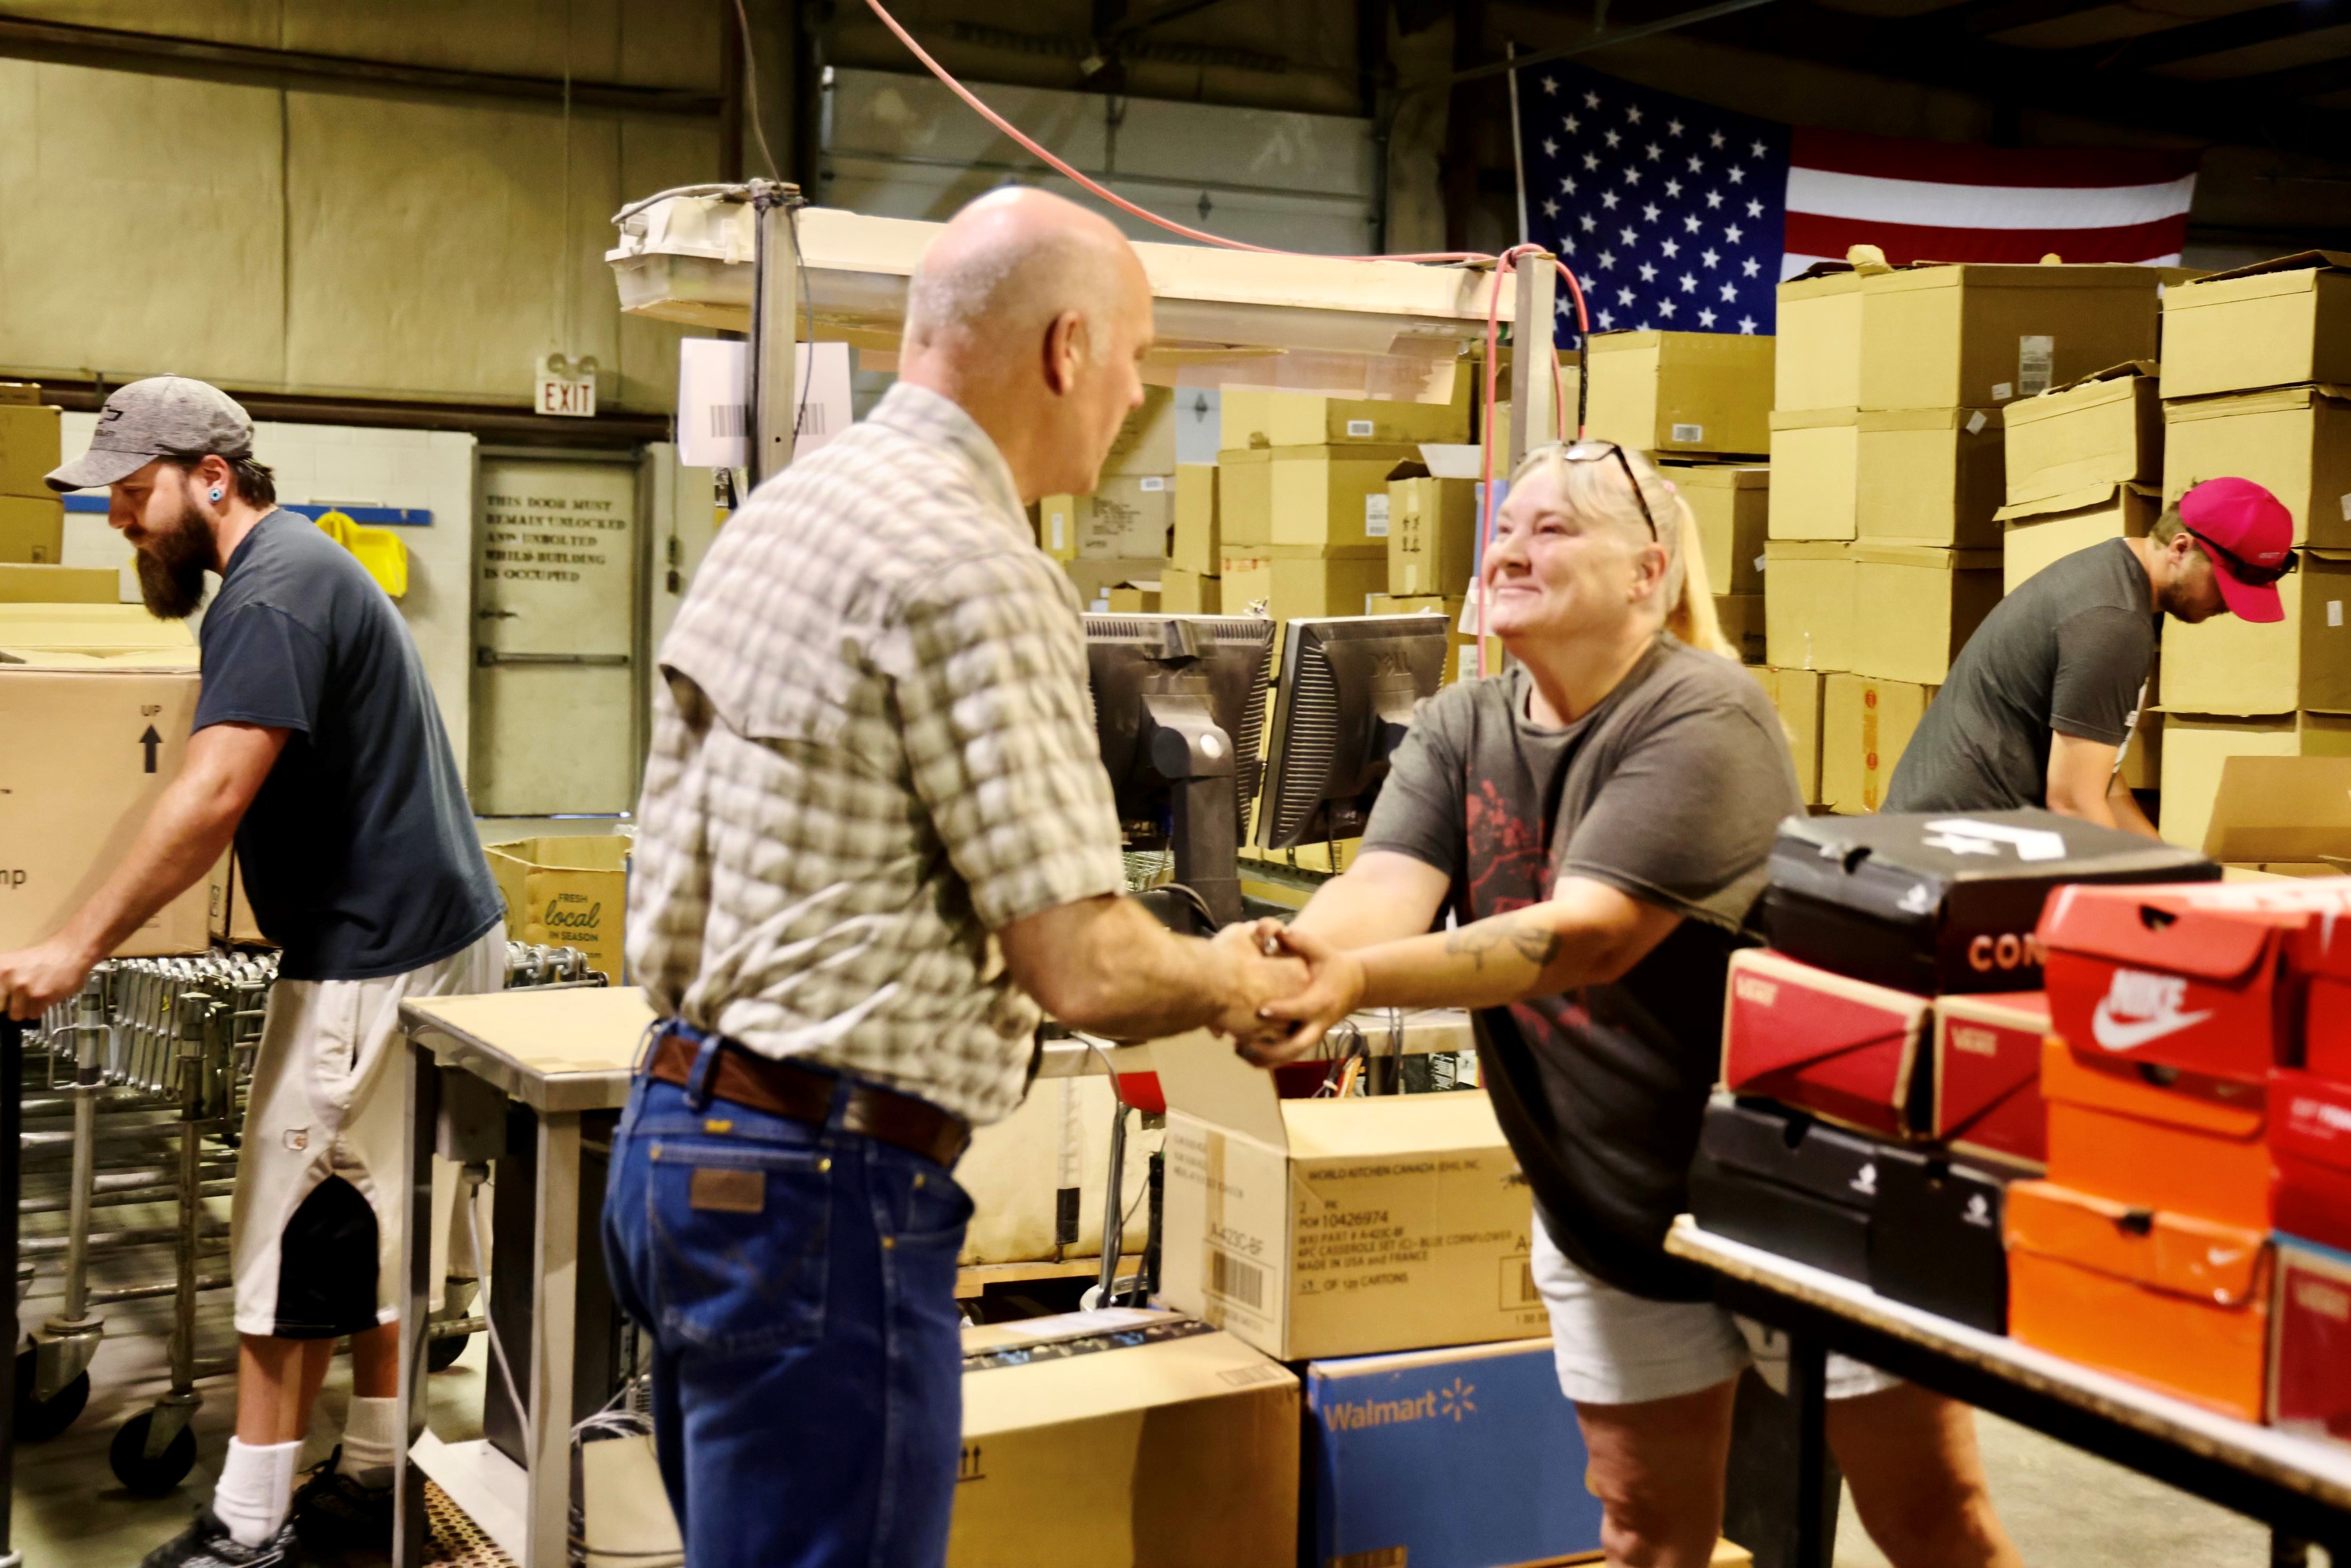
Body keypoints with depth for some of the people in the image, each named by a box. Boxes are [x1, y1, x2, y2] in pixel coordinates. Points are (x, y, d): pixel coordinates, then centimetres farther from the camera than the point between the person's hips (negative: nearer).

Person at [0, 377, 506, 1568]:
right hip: (424, 936, 11)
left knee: (291, 1235, -5)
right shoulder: (296, 567, 17)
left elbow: (212, 797, -26)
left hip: (378, 958, -11)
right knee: (367, 1225, 15)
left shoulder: (274, 592, -17)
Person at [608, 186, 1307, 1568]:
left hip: (682, 1134, 10)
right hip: (824, 1188, -10)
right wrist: (1237, 986, 2)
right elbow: (1083, 969, -19)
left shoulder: (785, 509, 12)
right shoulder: (973, 570, -17)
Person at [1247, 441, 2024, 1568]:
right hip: (1606, 1216, 5)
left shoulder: (1705, 720, -20)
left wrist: (1358, 981, -47)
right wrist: (1295, 953, -42)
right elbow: (1385, 892, -17)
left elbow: (1589, 935, -33)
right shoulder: (1459, 733, 0)